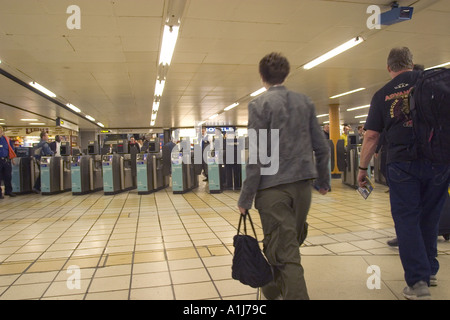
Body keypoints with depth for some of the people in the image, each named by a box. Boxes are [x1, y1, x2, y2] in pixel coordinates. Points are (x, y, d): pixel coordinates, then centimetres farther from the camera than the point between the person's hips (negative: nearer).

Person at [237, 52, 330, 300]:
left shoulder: (259, 104, -8)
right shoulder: (305, 102, 7)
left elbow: (257, 156, -14)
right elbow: (322, 147, 7)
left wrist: (246, 198, -8)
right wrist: (323, 180, 21)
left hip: (273, 187, -6)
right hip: (302, 185, 6)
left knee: (284, 253, 1)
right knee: (291, 244, 22)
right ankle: (274, 289, 44)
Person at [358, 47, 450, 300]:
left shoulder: (382, 95, 3)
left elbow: (372, 136, 1)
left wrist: (363, 168, 8)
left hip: (402, 163, -2)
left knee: (407, 220, 4)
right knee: (429, 217, 16)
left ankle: (418, 281, 1)